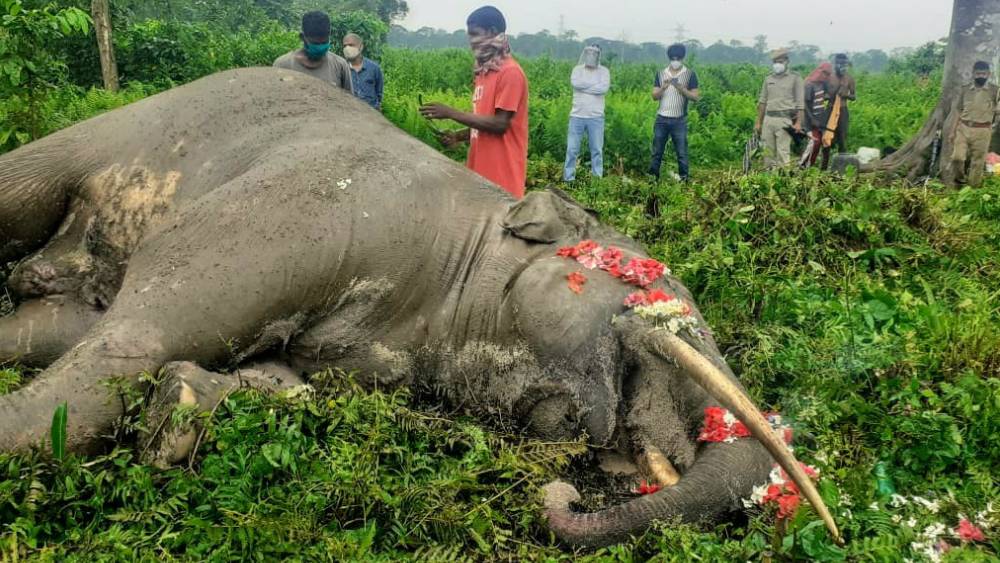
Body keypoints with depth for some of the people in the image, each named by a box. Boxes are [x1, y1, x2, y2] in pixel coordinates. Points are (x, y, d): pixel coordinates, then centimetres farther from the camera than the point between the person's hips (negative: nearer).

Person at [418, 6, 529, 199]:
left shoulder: (510, 73, -13)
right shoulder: (484, 71, 14)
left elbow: (500, 124, -19)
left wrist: (451, 113, -16)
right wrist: (458, 136, 4)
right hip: (481, 170, 8)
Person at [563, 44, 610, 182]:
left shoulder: (604, 71, 4)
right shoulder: (578, 69, 6)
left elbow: (604, 88, -14)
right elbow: (575, 82, -15)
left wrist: (584, 86, -11)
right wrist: (596, 84, -10)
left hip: (596, 117, 0)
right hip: (577, 116, 0)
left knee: (597, 149, 4)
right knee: (572, 149, 1)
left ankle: (597, 179, 11)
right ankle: (568, 178, 8)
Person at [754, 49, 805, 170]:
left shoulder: (795, 78, 3)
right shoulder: (768, 79, 15)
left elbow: (800, 103, -1)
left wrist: (798, 123, -11)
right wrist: (758, 122, 12)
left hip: (784, 119, -4)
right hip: (768, 119, 5)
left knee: (783, 151, -9)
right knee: (768, 150, 5)